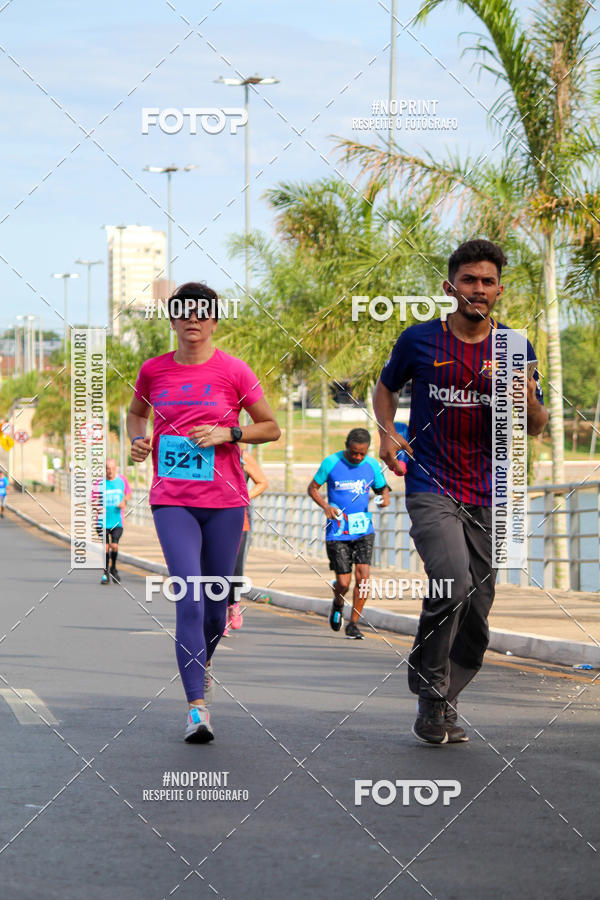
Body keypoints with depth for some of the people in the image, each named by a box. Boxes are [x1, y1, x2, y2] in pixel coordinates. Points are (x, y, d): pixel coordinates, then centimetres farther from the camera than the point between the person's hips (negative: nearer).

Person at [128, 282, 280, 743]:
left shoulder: (234, 371, -2)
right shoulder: (154, 371, 5)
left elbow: (271, 428, 5)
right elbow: (136, 413, 24)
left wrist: (227, 433, -12)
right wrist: (138, 438, 2)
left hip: (224, 501, 0)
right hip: (172, 502, 0)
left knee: (215, 605, 8)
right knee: (189, 601, -14)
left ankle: (203, 661, 43)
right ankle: (197, 709, -17)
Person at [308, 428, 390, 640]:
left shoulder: (372, 465, 3)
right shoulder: (331, 463, -5)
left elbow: (382, 488, 17)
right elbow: (312, 488, 4)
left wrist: (385, 497, -8)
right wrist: (325, 506, -14)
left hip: (363, 530, 2)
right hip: (337, 533, -2)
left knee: (363, 575, -14)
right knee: (343, 583, -4)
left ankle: (353, 623, -1)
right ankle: (338, 603, 32)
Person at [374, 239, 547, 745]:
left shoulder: (516, 348, 5)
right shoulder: (420, 341, 0)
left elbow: (536, 429, 9)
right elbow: (386, 387, 18)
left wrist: (526, 394, -13)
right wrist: (387, 432, -1)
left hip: (486, 497, 3)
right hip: (430, 488, -3)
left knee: (476, 616, 5)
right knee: (453, 582, -27)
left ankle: (443, 703, 26)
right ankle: (430, 688, -8)